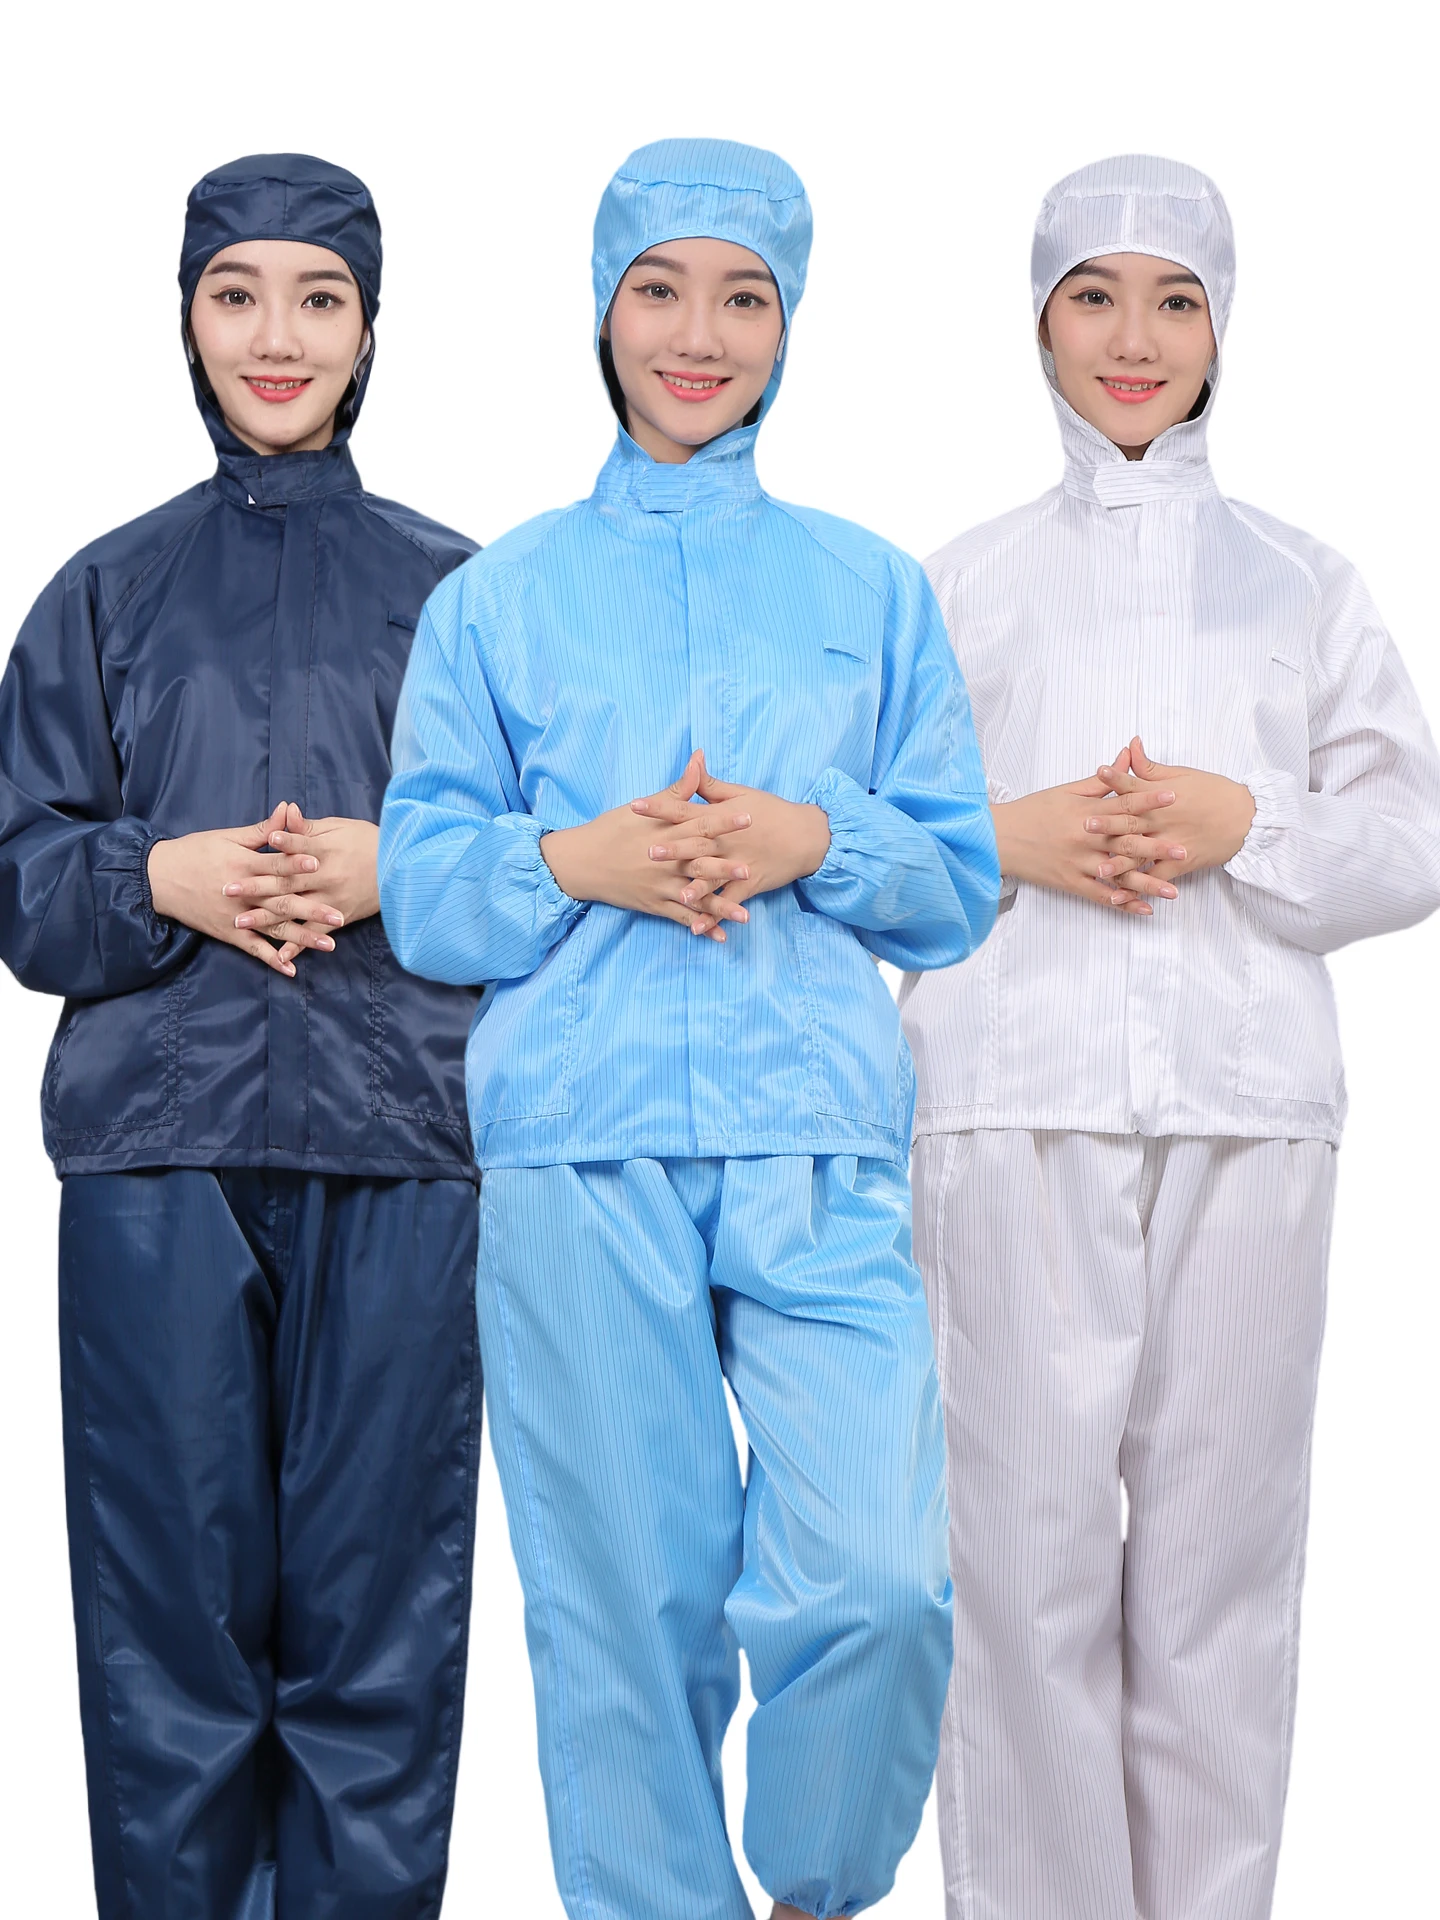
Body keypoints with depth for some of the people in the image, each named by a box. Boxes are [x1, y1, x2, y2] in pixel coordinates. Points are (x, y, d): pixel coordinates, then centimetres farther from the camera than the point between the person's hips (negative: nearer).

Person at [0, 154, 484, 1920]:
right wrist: (161, 879, -10)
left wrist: (400, 874, -10)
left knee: (378, 1615, 0)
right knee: (172, 1608, 2)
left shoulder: (454, 590, 11)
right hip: (157, 1148, 1)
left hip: (397, 1149, 0)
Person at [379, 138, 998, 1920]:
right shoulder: (497, 598, 14)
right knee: (626, 1604, 1)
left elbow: (960, 883, 12)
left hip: (818, 1139, 0)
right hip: (577, 1148, 0)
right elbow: (419, 890, 9)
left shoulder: (870, 589, 16)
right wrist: (575, 860, -10)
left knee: (877, 1583, -13)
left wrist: (815, 841, -7)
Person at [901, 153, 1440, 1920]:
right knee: (1029, 1527, -3)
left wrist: (1243, 825, -7)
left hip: (1247, 1101, 1)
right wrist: (1012, 840, -9)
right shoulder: (964, 581, 15)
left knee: (1222, 1524, -1)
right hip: (1017, 1096, -1)